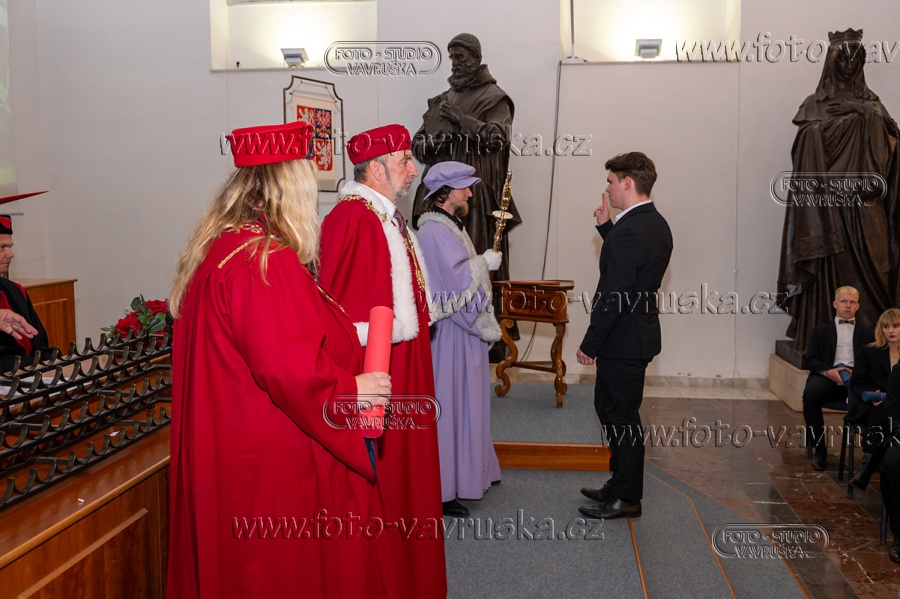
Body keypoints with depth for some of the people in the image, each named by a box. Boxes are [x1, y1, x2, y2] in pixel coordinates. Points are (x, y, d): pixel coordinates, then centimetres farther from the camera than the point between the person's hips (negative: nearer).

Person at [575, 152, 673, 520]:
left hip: (622, 340, -10)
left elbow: (612, 295, -23)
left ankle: (626, 499, 15)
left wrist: (589, 345, -17)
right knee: (610, 408, 20)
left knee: (621, 416, 2)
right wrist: (607, 227, 12)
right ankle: (620, 484, 32)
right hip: (638, 334, 10)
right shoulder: (656, 224, 9)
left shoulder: (630, 231, -22)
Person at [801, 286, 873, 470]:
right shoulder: (821, 331, 22)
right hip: (828, 375, 0)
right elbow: (809, 360, 11)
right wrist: (828, 371, -10)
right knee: (811, 393, -35)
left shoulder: (866, 332, 24)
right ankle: (819, 449, -21)